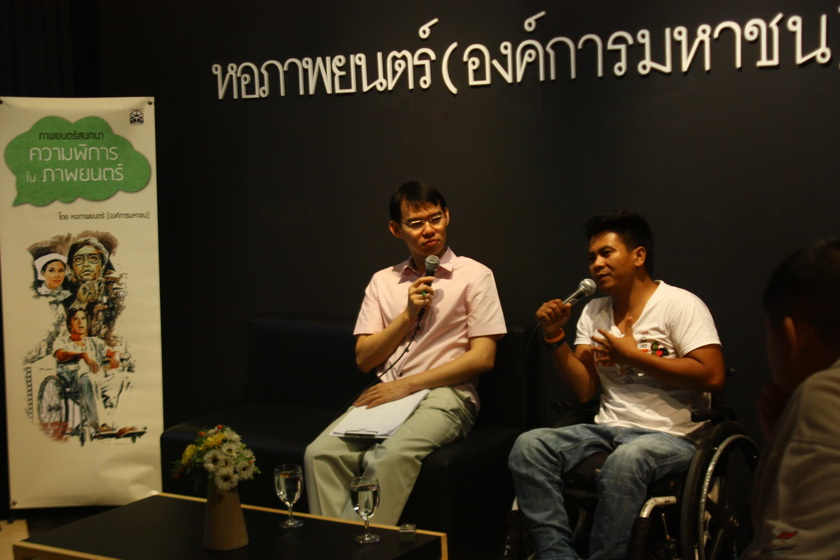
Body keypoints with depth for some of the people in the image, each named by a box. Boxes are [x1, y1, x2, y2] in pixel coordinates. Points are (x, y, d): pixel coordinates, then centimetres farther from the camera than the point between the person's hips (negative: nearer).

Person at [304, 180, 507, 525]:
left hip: (445, 395, -4)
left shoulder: (475, 275, 4)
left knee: (391, 456, -35)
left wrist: (407, 385, -9)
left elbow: (483, 357, -4)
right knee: (320, 453, -24)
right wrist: (408, 315, -4)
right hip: (384, 394, 4)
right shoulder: (382, 281, 16)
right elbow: (364, 360, 11)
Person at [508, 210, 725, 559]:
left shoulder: (680, 304, -2)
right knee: (528, 446, -20)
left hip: (670, 435, -5)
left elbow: (712, 376, -15)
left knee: (625, 460, -39)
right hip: (608, 428, 6)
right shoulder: (593, 313, 16)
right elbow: (584, 392, 10)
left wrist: (633, 356, -11)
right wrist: (555, 337, -2)